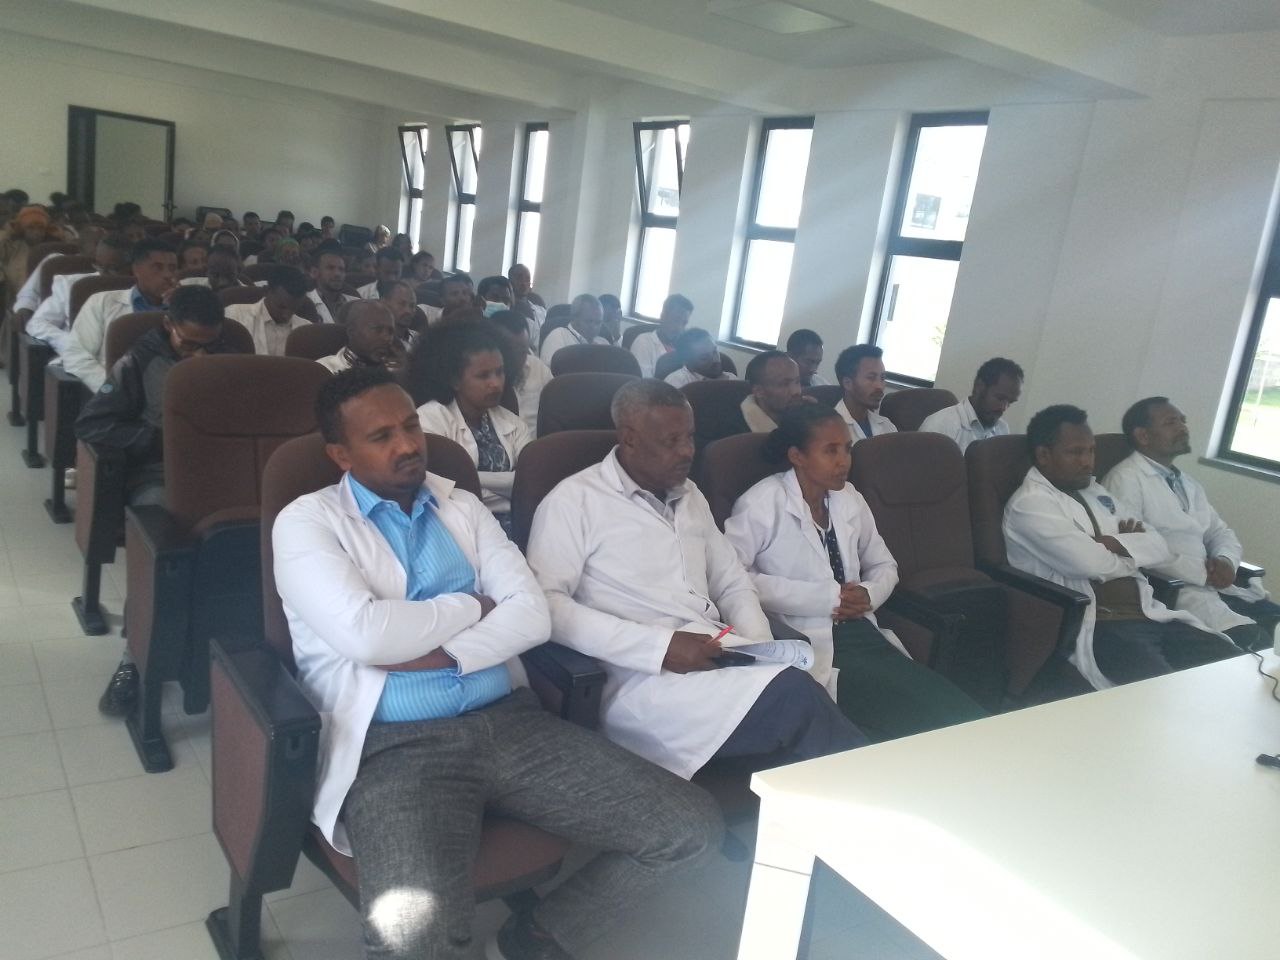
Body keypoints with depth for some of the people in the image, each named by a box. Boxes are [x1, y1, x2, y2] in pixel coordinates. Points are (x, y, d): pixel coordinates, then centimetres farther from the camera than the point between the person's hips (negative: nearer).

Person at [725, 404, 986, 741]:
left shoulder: (850, 498, 13)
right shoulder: (762, 504, -7)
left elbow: (884, 565, 24)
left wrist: (869, 595, -2)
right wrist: (823, 597, -17)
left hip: (863, 634, 6)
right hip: (809, 644, -6)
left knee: (964, 717, -14)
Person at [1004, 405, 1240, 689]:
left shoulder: (1098, 493, 20)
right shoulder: (1028, 503, -6)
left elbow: (1160, 547, 14)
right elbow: (1092, 565, -17)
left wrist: (1117, 544, -7)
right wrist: (1133, 549, 5)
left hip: (1148, 615, 8)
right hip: (1096, 626, -8)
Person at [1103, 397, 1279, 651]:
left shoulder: (1190, 483, 23)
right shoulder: (1125, 478, -5)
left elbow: (1221, 533, 21)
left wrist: (1225, 560, -3)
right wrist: (1203, 572, -16)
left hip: (1220, 585, 8)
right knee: (1255, 641, -24)